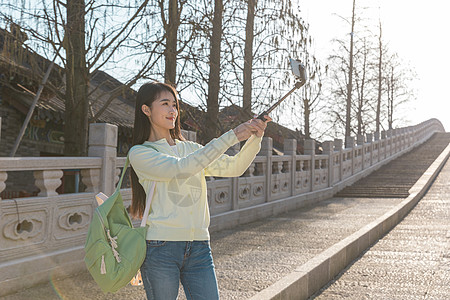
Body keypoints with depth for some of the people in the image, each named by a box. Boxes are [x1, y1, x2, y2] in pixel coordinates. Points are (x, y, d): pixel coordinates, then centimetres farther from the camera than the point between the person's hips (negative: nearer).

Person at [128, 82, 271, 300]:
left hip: (199, 247, 5)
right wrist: (231, 136, -19)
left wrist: (255, 138, -9)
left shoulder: (190, 148, 16)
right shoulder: (139, 153, -1)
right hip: (161, 247, -4)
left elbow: (233, 168, 8)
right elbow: (181, 168, -17)